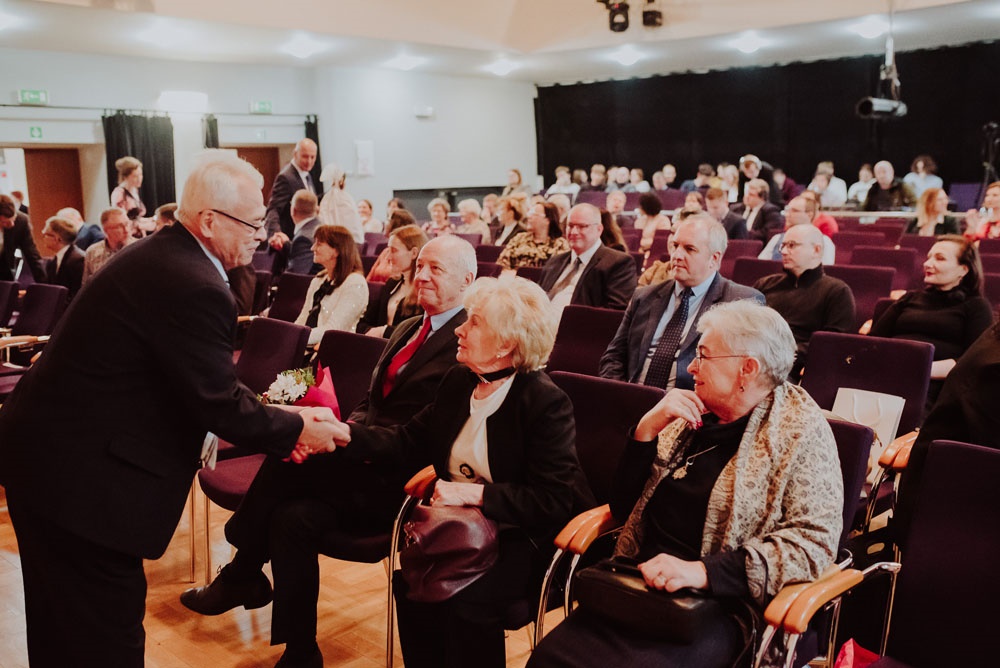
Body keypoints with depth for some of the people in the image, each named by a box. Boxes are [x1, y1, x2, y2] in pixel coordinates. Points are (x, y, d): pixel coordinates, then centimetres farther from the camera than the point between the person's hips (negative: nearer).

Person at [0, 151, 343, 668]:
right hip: (79, 474, -10)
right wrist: (296, 431, -6)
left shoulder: (159, 256, 7)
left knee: (61, 622, 24)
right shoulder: (195, 287, -25)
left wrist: (277, 423, 6)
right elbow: (221, 406, -21)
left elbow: (208, 382, 10)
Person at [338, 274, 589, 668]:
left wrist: (473, 493, -23)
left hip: (520, 537, -5)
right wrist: (343, 433, -3)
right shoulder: (459, 380, 4)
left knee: (465, 599, -28)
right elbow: (411, 442, 10)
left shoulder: (546, 402, -15)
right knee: (410, 584, -21)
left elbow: (555, 501, -18)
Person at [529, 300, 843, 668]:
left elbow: (814, 540, -12)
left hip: (716, 602, -4)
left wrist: (702, 571, -22)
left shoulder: (801, 429, -3)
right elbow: (624, 508, 12)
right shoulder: (692, 414, 10)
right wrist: (647, 428, -5)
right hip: (642, 580, 4)